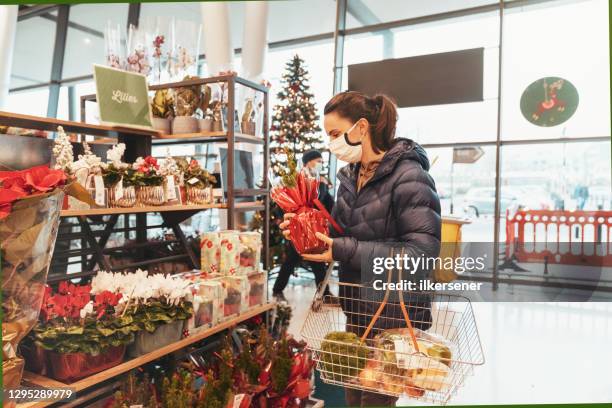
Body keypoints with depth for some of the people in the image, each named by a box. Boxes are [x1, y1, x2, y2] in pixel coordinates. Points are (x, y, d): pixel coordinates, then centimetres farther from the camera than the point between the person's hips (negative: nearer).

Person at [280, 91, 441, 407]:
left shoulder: (409, 176, -19)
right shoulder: (350, 176, 5)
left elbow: (422, 251, -26)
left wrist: (345, 251, -29)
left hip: (395, 314, -7)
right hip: (358, 310, 7)